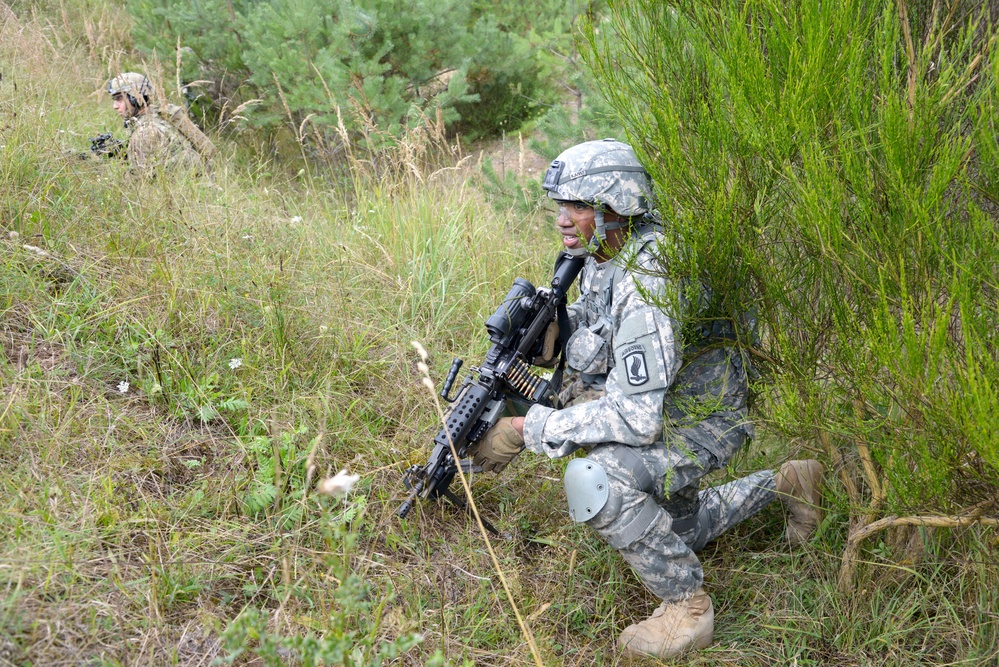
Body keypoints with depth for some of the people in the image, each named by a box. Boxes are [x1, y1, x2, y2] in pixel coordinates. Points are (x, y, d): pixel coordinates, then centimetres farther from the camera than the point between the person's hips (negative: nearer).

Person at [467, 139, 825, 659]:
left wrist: (526, 430, -35)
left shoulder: (648, 289, -36)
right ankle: (785, 484, 43)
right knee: (678, 529, 30)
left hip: (699, 423, -9)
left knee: (594, 480, -36)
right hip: (656, 409, 9)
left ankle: (686, 605, -17)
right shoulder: (601, 256, -7)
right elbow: (582, 323, 10)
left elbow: (635, 418, -39)